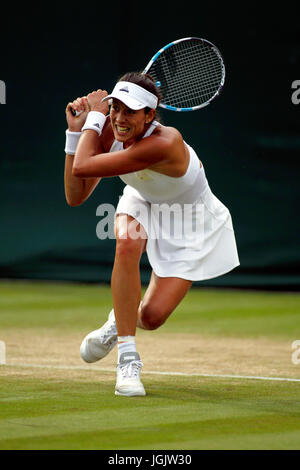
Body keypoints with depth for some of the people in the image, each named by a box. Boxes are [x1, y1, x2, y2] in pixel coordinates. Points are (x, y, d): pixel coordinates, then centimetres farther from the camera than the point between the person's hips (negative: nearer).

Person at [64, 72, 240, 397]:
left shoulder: (164, 143, -40)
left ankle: (121, 319, 29)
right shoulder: (110, 132, -20)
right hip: (143, 204, 4)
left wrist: (94, 116, -30)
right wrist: (76, 131, -24)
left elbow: (82, 167, -42)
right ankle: (127, 359, -23)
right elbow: (75, 197, -19)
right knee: (128, 243, -33)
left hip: (192, 222, -4)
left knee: (151, 317, -13)